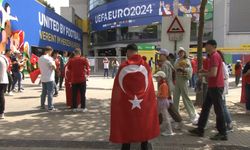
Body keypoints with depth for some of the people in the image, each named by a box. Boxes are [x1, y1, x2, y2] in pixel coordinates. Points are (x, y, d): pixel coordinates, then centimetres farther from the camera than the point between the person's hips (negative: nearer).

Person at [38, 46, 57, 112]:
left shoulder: (40, 58, 10)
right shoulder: (49, 58, -15)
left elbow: (40, 67, 17)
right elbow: (54, 67, -16)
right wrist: (53, 62, 1)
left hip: (43, 78, 8)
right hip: (49, 78, -8)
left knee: (44, 92, 16)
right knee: (50, 93, -3)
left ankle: (42, 105, 23)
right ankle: (50, 107, -2)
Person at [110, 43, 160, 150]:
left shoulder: (123, 66, -10)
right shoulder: (146, 66, -4)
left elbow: (117, 87, -5)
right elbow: (149, 86, 0)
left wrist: (116, 102, 5)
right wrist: (150, 102, 10)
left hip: (126, 103, -1)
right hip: (144, 103, 2)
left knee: (126, 127, 11)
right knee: (144, 126, 16)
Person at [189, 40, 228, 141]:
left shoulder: (214, 56, -16)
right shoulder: (214, 56, 17)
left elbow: (213, 73, -24)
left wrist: (202, 74, -8)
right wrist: (205, 71, 11)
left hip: (216, 87, -11)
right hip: (213, 86, 11)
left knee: (218, 110, -2)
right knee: (205, 108, 12)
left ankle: (223, 134, 8)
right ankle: (200, 130, 19)